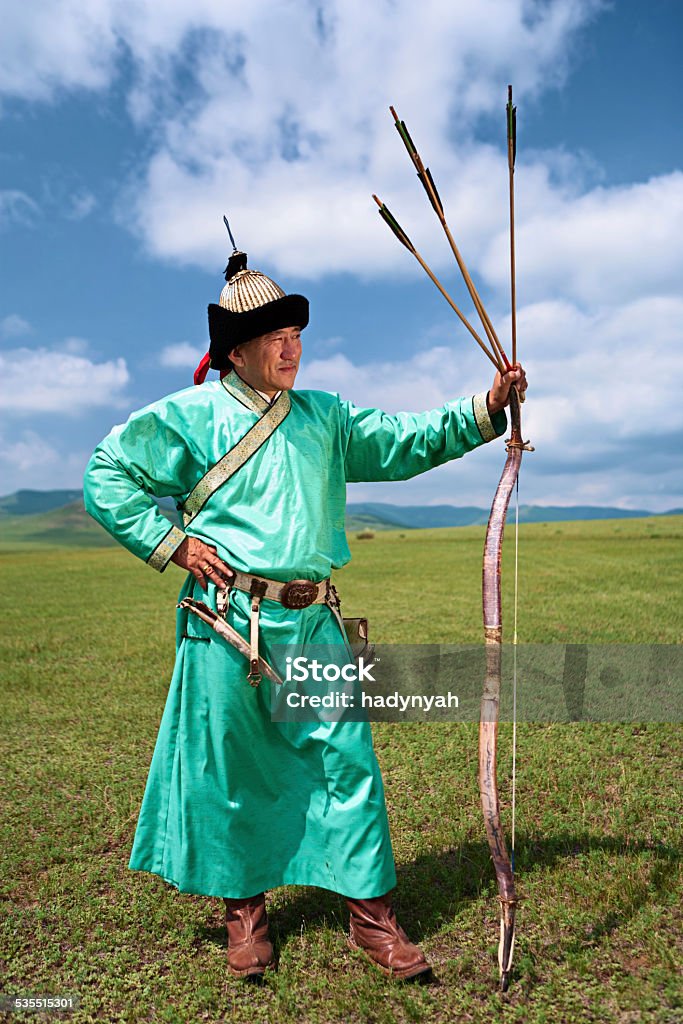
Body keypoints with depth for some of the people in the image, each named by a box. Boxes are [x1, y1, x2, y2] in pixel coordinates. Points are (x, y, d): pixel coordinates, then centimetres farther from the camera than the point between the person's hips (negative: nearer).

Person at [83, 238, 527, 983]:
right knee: (228, 769, 8)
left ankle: (369, 911, 23)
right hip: (230, 623, -3)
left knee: (348, 760, 5)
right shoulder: (191, 416, 0)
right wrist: (171, 542, -6)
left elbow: (405, 441, 11)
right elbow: (107, 474, 3)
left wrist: (484, 410, -1)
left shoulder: (325, 417, 13)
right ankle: (244, 908, 31)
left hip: (314, 622, 4)